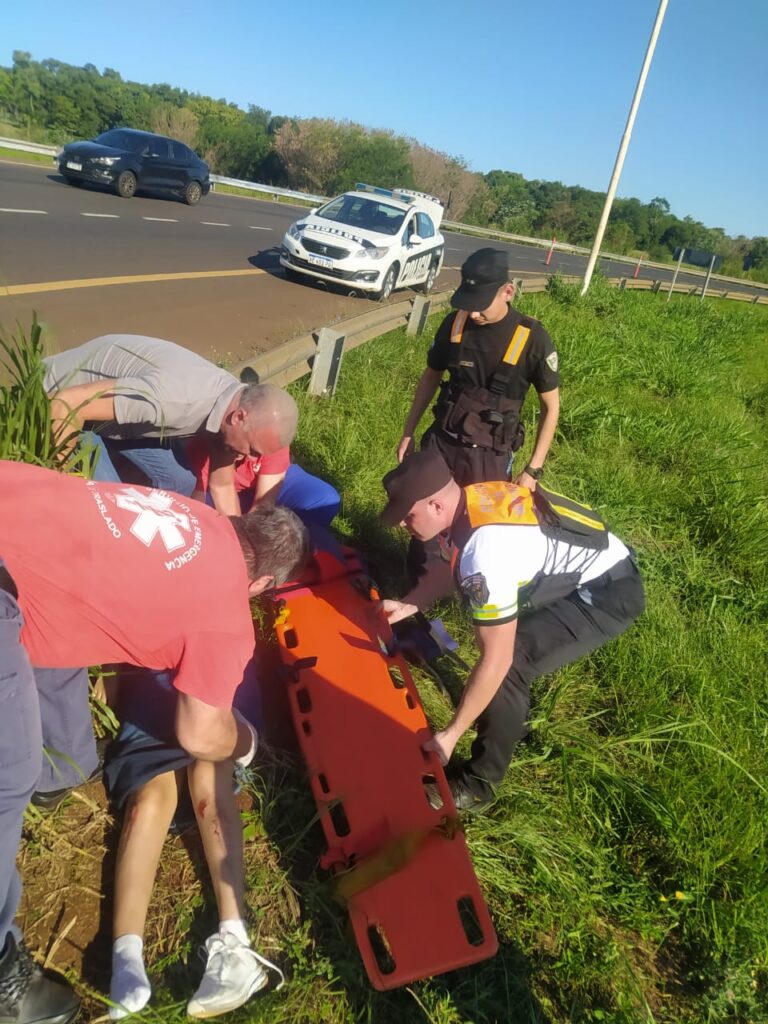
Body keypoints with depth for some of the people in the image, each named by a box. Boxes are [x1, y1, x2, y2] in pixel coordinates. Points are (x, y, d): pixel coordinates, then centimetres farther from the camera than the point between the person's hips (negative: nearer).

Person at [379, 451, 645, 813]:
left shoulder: (485, 554, -35)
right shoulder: (468, 500, -10)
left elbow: (496, 661, -28)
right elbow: (446, 560, 14)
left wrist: (450, 734, -18)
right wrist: (410, 604, 5)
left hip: (609, 593, -9)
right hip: (587, 565, 10)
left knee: (509, 667, -18)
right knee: (499, 630, 18)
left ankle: (477, 785, 1)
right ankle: (512, 718, 39)